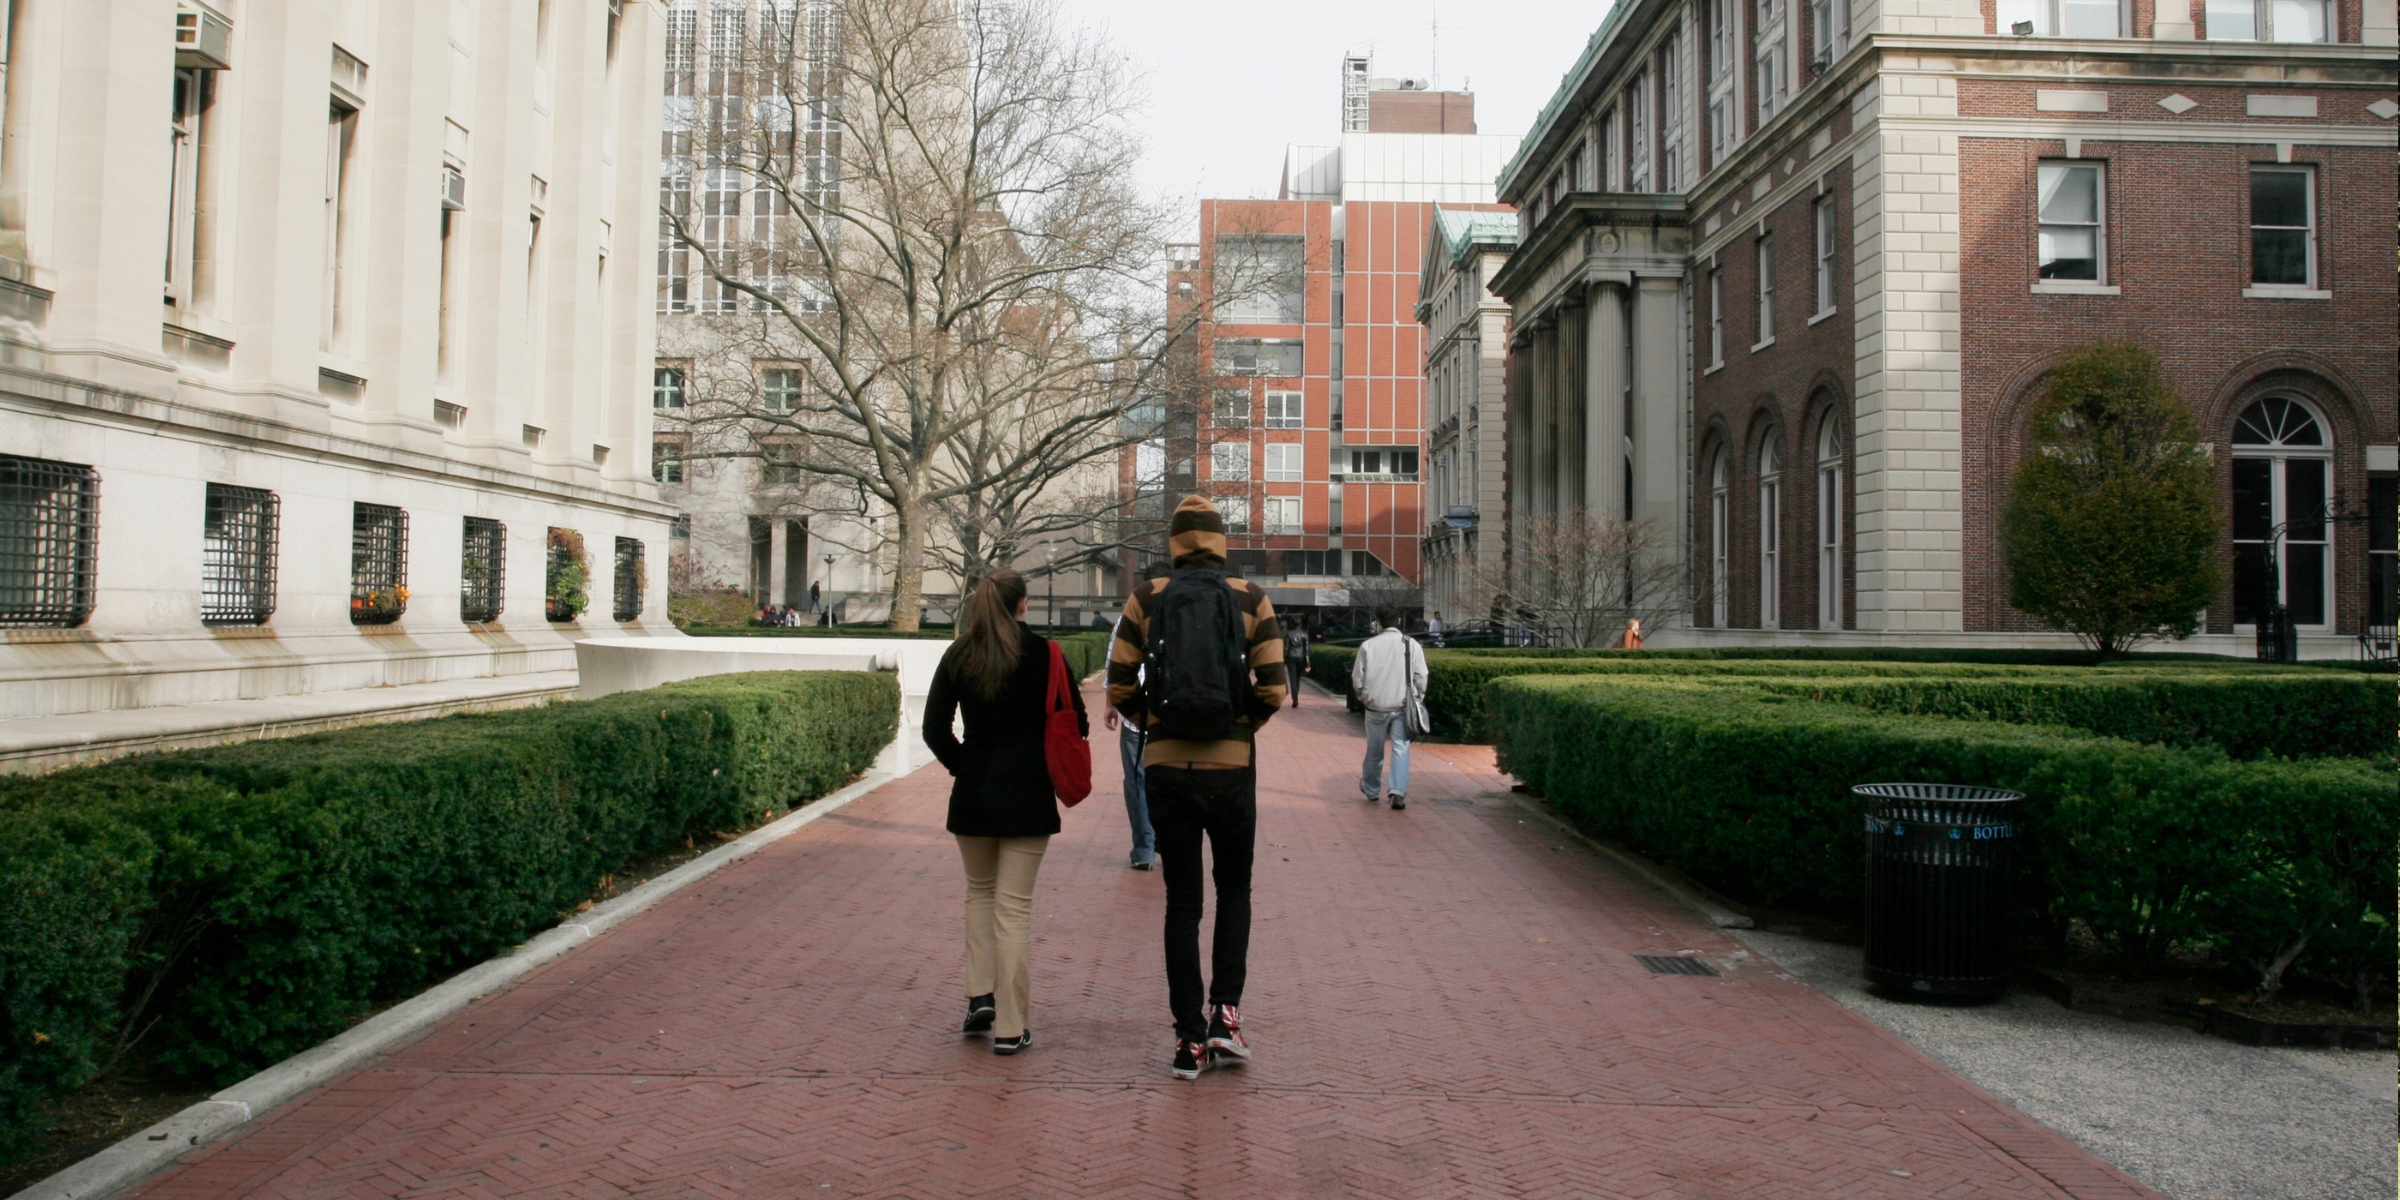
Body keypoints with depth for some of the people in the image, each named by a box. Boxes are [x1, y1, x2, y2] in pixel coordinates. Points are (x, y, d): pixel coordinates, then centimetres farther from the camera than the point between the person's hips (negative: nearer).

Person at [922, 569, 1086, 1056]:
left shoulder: (958, 656, 1)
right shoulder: (1042, 653, -5)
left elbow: (934, 730, -1)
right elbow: (1075, 724, -3)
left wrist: (964, 766, 10)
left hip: (973, 795, 2)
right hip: (1028, 795, -2)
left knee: (980, 891, 22)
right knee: (1014, 904, 1)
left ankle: (981, 995, 12)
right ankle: (1009, 1027, 3)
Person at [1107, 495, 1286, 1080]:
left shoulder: (1147, 598, 0)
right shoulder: (1250, 599, -1)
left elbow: (1120, 686, -3)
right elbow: (1273, 689, -7)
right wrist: (1241, 726, 10)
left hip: (1166, 767, 1)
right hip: (1232, 767, 0)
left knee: (1182, 901, 8)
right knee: (1234, 886, 19)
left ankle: (1191, 1040, 11)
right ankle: (1225, 1012, 8)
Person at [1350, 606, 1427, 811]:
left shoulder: (1368, 645, -2)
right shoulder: (1412, 645, -2)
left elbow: (1357, 678, 1)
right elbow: (1421, 677, -2)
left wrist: (1363, 698, 18)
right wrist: (1415, 699, 14)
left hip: (1376, 706, 1)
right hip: (1403, 707, -1)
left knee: (1374, 751, 15)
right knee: (1401, 749, 1)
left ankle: (1372, 791, 31)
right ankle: (1398, 793, -13)